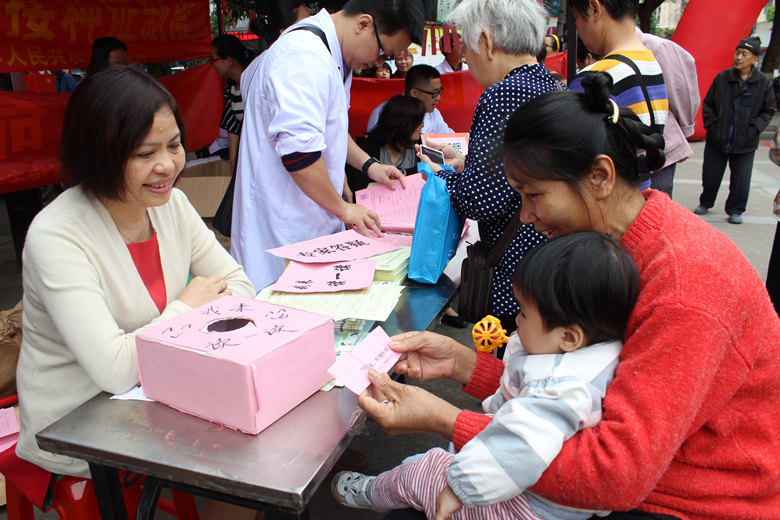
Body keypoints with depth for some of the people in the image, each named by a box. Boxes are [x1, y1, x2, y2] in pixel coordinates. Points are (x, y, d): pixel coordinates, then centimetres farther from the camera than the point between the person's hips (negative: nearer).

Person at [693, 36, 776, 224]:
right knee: (710, 175, 12)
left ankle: (735, 210, 20)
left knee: (741, 179, 4)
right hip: (717, 139, 1)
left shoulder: (764, 82, -2)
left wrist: (754, 129, -5)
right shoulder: (722, 78, -2)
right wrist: (711, 124, -3)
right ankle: (705, 203, 34)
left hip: (745, 144, -1)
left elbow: (768, 110, 6)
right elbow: (707, 104, 7)